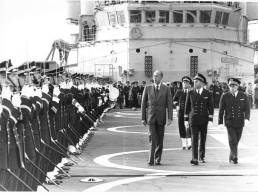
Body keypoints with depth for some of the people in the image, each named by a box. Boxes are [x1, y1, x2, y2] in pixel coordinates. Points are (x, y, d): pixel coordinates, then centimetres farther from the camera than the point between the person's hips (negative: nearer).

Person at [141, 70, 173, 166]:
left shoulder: (166, 89, 1)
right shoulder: (147, 88, 3)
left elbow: (169, 104, -2)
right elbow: (143, 104, 6)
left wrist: (170, 118, -12)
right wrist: (143, 118, 3)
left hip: (161, 117, 1)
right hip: (151, 116, -1)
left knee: (160, 140, 6)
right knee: (152, 139, -9)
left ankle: (157, 159, 16)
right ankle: (151, 160, -10)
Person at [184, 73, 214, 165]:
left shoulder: (208, 94, 2)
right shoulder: (190, 93, 4)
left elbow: (211, 108, -1)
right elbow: (187, 107, 8)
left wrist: (210, 120, -9)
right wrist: (186, 120, 6)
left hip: (204, 120, 1)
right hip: (193, 120, -1)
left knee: (203, 139, 10)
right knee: (194, 139, -10)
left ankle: (202, 157, 26)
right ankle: (195, 159, -17)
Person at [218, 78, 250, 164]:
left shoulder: (243, 96, 3)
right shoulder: (225, 96, -2)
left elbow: (247, 108, 0)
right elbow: (221, 110, 1)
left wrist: (247, 118, -18)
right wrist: (220, 122, -2)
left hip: (240, 123, 2)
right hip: (229, 123, -2)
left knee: (236, 141, 9)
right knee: (233, 140, -12)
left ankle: (231, 157, 22)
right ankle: (235, 157, -12)